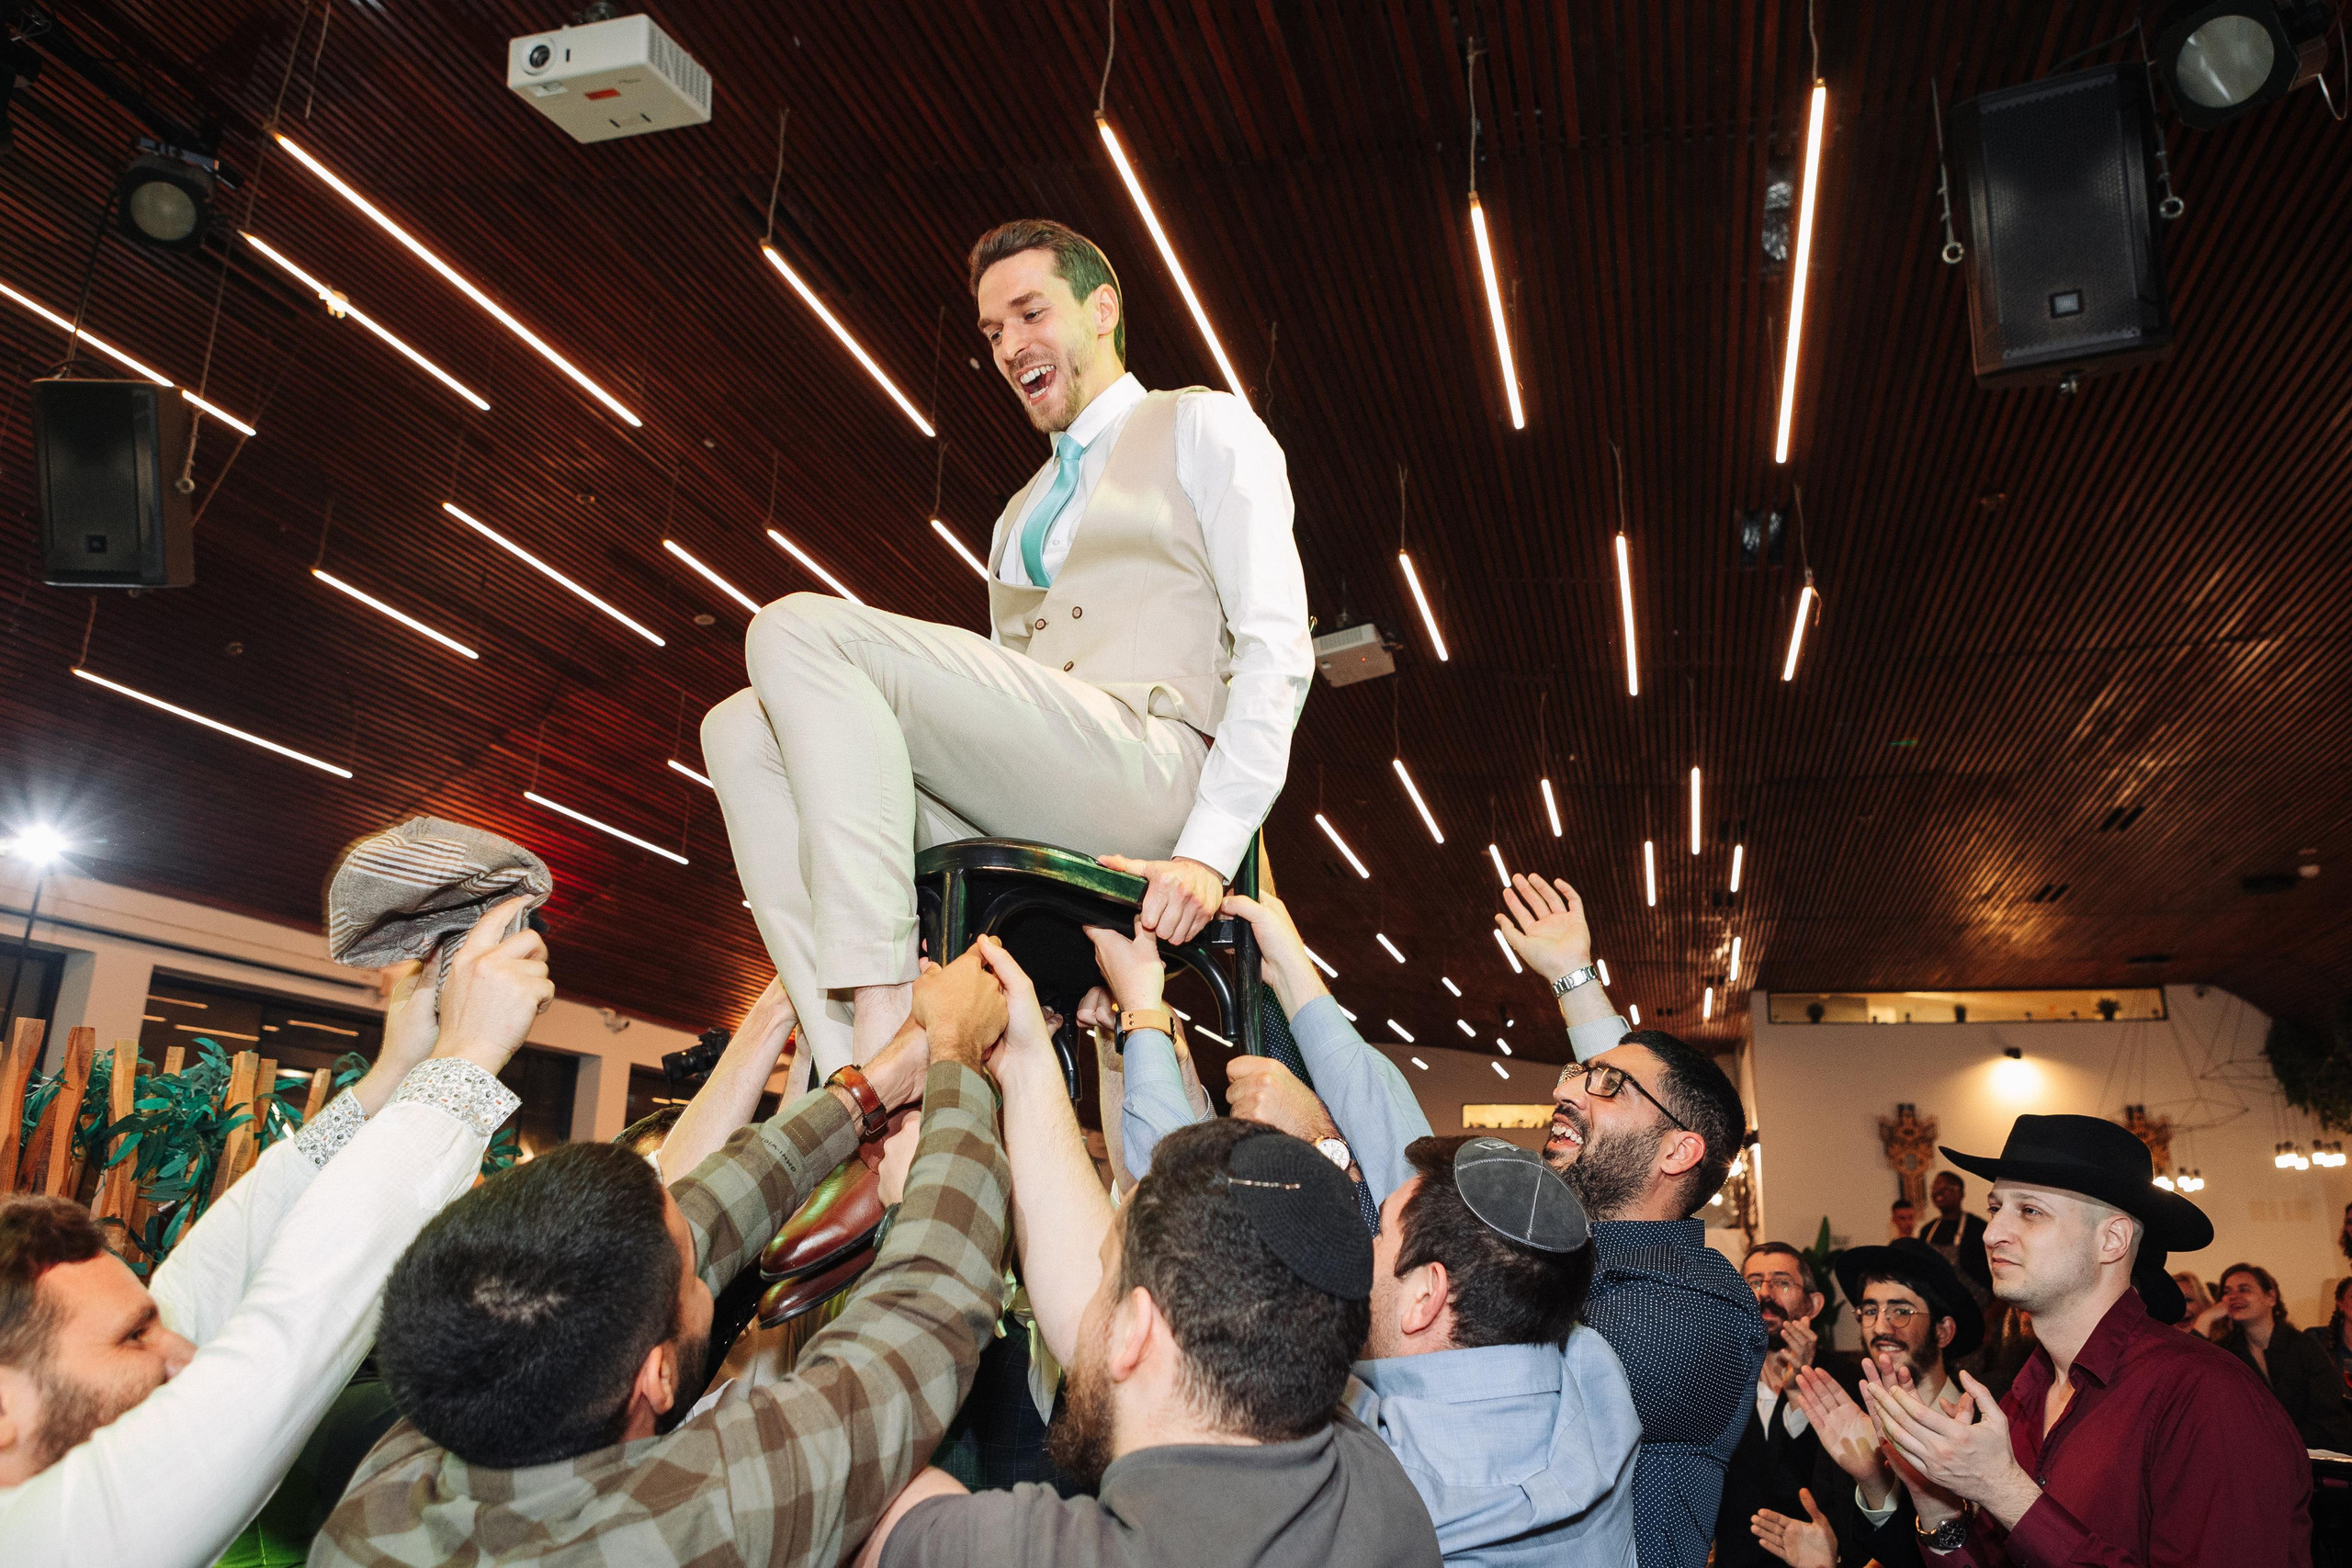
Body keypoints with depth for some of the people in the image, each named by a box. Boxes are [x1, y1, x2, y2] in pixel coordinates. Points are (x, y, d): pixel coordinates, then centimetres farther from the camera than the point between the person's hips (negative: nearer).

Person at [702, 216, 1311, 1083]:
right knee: (742, 728, -7)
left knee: (799, 630, -18)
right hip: (1010, 824, 7)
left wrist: (1211, 850, -15)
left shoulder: (1203, 426, 13)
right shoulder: (1021, 517, 34)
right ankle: (855, 1069, -23)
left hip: (1147, 768, -7)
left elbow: (1277, 649, -2)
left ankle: (884, 1017, -27)